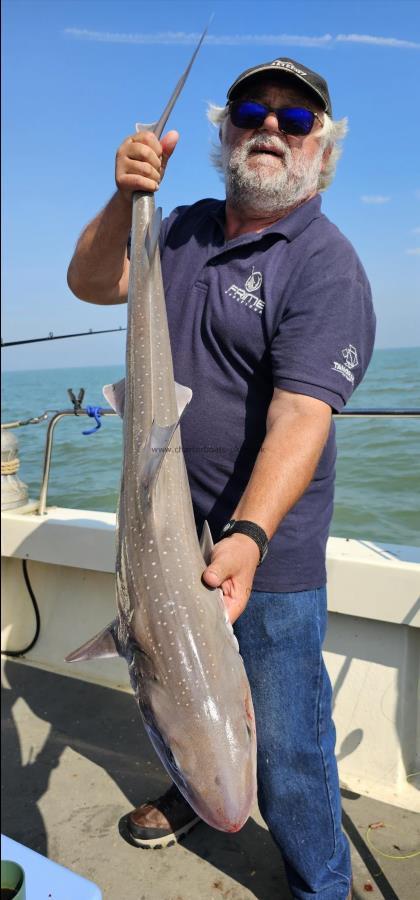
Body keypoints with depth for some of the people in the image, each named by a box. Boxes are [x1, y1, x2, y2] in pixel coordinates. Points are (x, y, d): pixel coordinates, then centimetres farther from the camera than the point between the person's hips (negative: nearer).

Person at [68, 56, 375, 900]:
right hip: (168, 522, 7)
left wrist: (247, 536, -38)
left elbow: (301, 418, -24)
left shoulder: (326, 265, -13)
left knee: (284, 734, 6)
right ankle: (197, 788, 55)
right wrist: (123, 202, -16)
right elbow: (90, 284, 1)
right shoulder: (188, 228, 9)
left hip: (269, 544, -6)